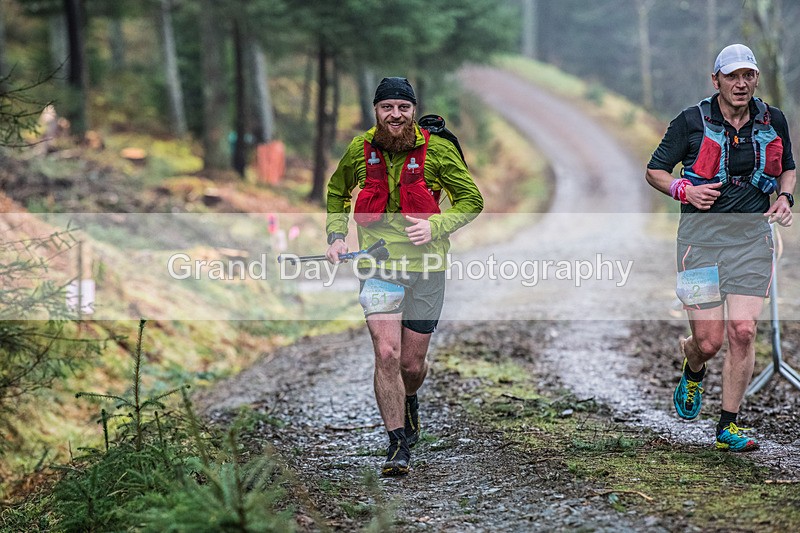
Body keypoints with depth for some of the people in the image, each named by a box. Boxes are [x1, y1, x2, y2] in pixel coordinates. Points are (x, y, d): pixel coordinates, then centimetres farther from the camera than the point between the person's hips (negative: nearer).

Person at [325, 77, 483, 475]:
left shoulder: (437, 150, -5)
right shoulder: (359, 150, 0)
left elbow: (471, 200, 4)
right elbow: (336, 193, 20)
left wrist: (436, 226, -12)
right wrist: (336, 236, 7)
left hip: (425, 265, 0)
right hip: (378, 265, 0)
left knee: (412, 364, 8)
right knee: (387, 354, -15)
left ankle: (408, 400, 45)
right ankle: (398, 445, -4)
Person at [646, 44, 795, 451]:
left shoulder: (773, 122, 8)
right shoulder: (692, 121, -3)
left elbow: (788, 168, 24)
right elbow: (654, 170, 5)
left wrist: (785, 197, 3)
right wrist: (683, 189, -14)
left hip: (752, 234, 2)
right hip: (701, 234, -2)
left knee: (743, 332, -9)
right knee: (708, 340, -4)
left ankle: (728, 426, 4)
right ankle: (692, 369, 35)